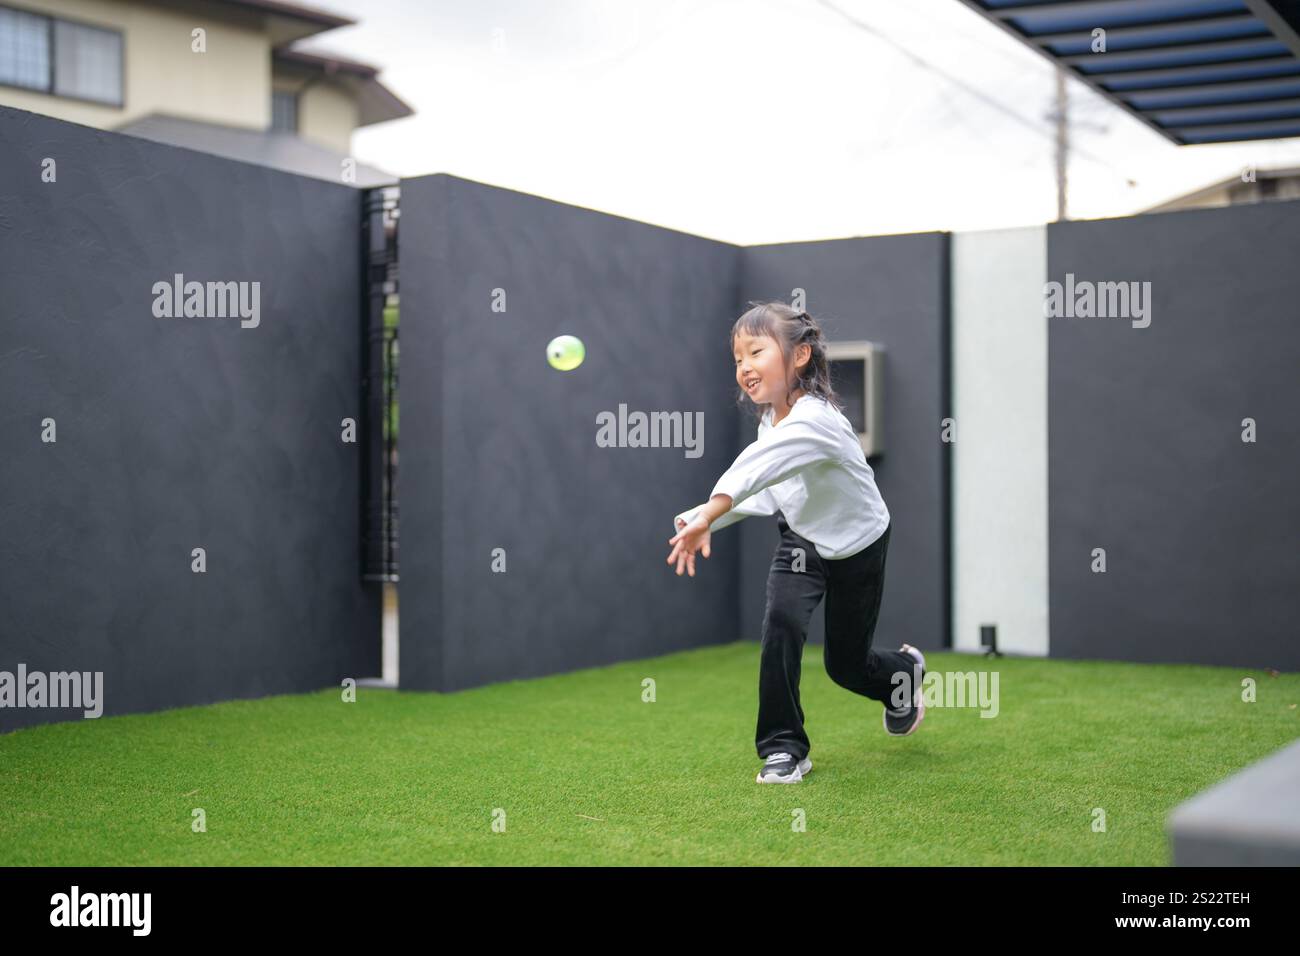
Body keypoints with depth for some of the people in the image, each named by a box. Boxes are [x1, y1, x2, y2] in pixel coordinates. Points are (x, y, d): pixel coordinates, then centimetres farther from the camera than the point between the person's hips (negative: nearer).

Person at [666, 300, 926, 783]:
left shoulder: (815, 420, -36)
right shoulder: (773, 419, -10)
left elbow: (756, 467, -54)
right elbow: (767, 489, 1)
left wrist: (707, 515, -69)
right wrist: (703, 519, -11)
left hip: (857, 547, -5)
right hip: (802, 540, 5)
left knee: (846, 666, 9)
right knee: (781, 621, -22)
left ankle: (904, 671, 46)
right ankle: (783, 748, -10)